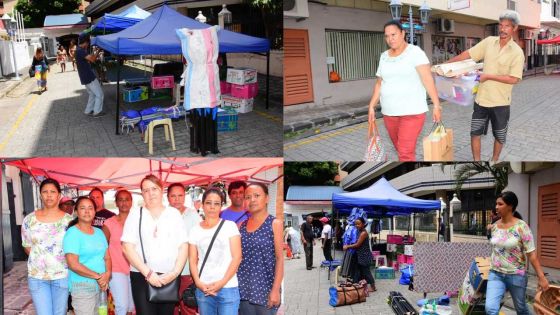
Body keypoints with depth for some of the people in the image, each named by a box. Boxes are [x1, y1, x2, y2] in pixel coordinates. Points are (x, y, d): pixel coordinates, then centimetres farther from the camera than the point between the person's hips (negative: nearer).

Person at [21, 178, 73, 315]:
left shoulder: (69, 220, -2)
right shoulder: (29, 219, 1)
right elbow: (27, 246, 9)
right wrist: (40, 260, 0)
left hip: (62, 275, 0)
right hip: (37, 276, 0)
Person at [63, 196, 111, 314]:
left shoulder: (99, 232, 12)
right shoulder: (72, 233, -10)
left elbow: (107, 257, 11)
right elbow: (73, 264, -17)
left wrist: (107, 274, -9)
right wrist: (97, 276, -16)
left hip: (100, 285, 6)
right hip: (82, 286, -6)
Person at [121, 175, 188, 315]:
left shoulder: (174, 214, 10)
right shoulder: (135, 216, 5)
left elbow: (183, 247, 6)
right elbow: (128, 248, -4)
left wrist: (175, 273, -7)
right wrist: (148, 273, -11)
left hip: (170, 278, 2)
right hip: (142, 277, -2)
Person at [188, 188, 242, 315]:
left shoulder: (229, 226, 1)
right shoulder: (195, 230, 9)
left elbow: (237, 257, -4)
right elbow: (192, 260, 8)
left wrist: (222, 282, -12)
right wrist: (198, 282, -8)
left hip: (228, 288, -2)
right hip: (203, 290, 3)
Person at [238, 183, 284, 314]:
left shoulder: (274, 223, -3)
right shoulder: (241, 226, 9)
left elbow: (280, 258, -7)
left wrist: (275, 289, -13)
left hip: (265, 289, -4)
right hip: (243, 289, 4)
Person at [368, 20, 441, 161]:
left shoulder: (414, 52, -7)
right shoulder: (384, 56, 11)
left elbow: (428, 79, -14)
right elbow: (379, 84, 17)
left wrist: (436, 105, -20)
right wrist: (372, 107, 11)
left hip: (412, 111, -6)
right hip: (389, 113, 6)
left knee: (405, 153, -11)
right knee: (402, 150, 12)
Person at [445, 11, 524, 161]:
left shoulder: (517, 52, -13)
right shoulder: (489, 42, -1)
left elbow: (514, 79, -18)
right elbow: (468, 54, 4)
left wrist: (488, 76, -19)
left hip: (500, 101, -3)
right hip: (482, 98, 3)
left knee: (499, 136, 13)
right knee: (475, 132, 6)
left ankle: (494, 160, 33)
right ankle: (476, 161, 20)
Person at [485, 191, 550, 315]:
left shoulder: (521, 227, -15)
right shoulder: (494, 226, 1)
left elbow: (531, 254, -15)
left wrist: (541, 277, -17)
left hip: (516, 275, -3)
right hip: (496, 274, 4)